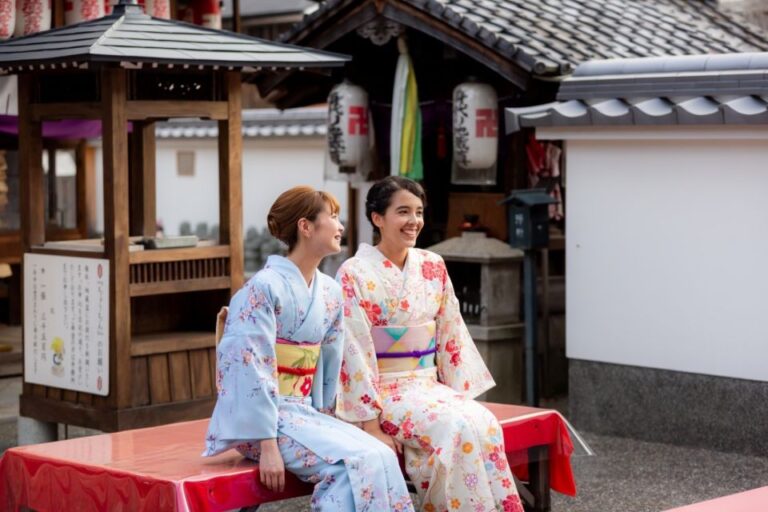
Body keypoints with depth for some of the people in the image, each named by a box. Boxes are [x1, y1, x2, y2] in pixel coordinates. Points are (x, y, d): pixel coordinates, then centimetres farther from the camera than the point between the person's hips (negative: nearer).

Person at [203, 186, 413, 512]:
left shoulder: (329, 292, 9)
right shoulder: (265, 287, -14)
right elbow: (251, 369, -19)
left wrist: (321, 419, 10)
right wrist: (268, 445, -22)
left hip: (305, 410, 7)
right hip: (261, 414, -7)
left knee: (381, 458, -16)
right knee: (355, 462, -24)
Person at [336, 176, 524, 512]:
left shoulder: (432, 267, 8)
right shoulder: (354, 274, -9)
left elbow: (452, 337, 11)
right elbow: (355, 354, -13)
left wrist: (463, 395, 2)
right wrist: (371, 426, -17)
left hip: (428, 384, 5)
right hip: (382, 391, -5)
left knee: (484, 423, -24)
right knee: (455, 427, -30)